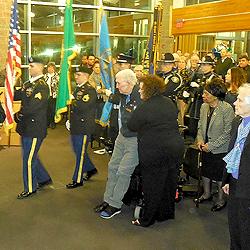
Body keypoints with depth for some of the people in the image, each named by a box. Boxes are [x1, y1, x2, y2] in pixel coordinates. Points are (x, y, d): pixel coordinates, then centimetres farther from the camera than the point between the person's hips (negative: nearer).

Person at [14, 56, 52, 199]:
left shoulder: (42, 86, -17)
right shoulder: (28, 84, 12)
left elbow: (32, 107, -23)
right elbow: (16, 96, 8)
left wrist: (18, 115, -9)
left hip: (35, 128, -9)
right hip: (26, 127, 9)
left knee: (29, 159, 1)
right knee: (31, 156, 19)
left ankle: (30, 188, 17)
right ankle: (44, 178, 36)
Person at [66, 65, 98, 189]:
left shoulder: (90, 90, -14)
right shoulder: (77, 88, 13)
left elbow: (84, 106, -27)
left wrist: (72, 100, -17)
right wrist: (70, 120, 15)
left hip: (84, 126, -9)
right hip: (75, 125, 9)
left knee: (80, 153, 0)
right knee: (78, 150, 18)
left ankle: (78, 180, 10)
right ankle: (91, 169, 36)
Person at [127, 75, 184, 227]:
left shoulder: (144, 108, -16)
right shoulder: (169, 102, 6)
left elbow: (131, 126, -8)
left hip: (155, 151, -7)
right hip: (176, 146, 7)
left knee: (153, 186, 4)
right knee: (169, 182, 18)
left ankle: (147, 219, 16)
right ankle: (167, 213, 34)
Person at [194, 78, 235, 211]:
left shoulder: (227, 109, -20)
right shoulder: (204, 107, -1)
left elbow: (227, 133, -19)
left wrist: (211, 145, -19)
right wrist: (200, 139, -6)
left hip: (220, 150, -6)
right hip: (206, 149, 6)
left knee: (220, 176, 9)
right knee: (205, 171, 21)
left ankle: (221, 199, 30)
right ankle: (206, 194, 43)